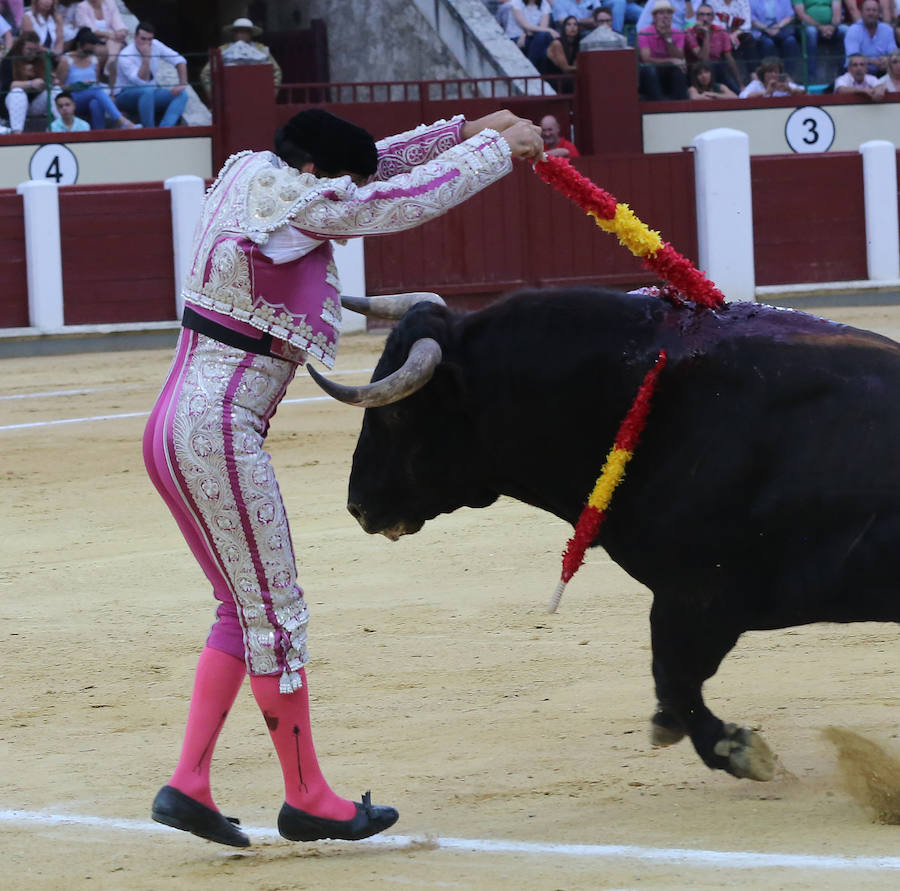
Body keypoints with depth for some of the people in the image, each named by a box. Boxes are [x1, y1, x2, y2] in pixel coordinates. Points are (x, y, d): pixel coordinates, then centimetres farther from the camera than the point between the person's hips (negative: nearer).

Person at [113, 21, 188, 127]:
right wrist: (146, 57, -36)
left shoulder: (155, 45, -4)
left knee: (181, 95, -19)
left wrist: (182, 84, -11)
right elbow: (142, 82, -28)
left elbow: (180, 60, 1)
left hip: (150, 95, 6)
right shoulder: (125, 56, -21)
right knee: (147, 91, -40)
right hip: (127, 94, -6)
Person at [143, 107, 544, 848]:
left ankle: (188, 786, 14)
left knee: (249, 608, 17)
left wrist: (466, 130, 16)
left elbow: (379, 167, 23)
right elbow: (407, 200, -12)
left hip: (177, 428, 10)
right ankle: (307, 798, 9)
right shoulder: (284, 198, -14)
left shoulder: (249, 175, 12)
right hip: (217, 432, -10)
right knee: (275, 614, -1)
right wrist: (496, 147, -1)